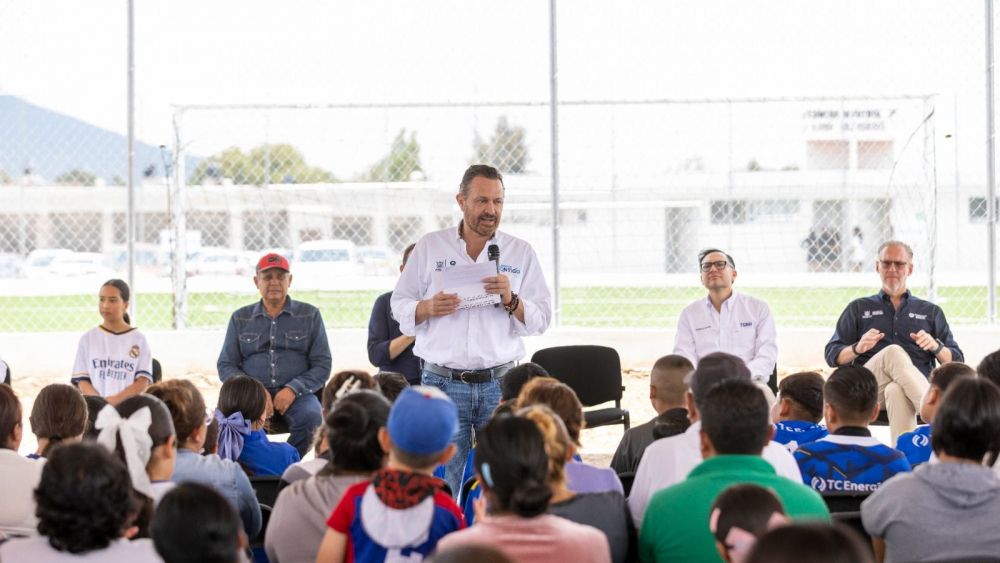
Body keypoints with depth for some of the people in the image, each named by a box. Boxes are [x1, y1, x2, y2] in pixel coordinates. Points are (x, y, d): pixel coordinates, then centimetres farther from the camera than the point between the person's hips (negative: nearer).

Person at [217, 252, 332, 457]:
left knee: (311, 416, -34)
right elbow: (225, 365, 13)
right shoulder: (240, 318, 16)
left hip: (296, 394, 0)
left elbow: (322, 365, 7)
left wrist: (293, 390, -11)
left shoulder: (310, 315, 11)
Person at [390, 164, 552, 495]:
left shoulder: (521, 253, 10)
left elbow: (541, 319, 6)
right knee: (442, 484, -2)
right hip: (442, 382, -1)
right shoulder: (429, 247, 9)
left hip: (501, 384, 1)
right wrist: (428, 307, -11)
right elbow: (399, 306, 9)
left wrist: (511, 300, -13)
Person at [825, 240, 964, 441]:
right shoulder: (858, 309, 25)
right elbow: (832, 356, 15)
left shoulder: (930, 312, 27)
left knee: (897, 391, -40)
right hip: (868, 389, 0)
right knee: (893, 352, -35)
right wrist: (858, 348, -7)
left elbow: (956, 362, 19)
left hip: (918, 388, 0)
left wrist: (936, 347, -4)